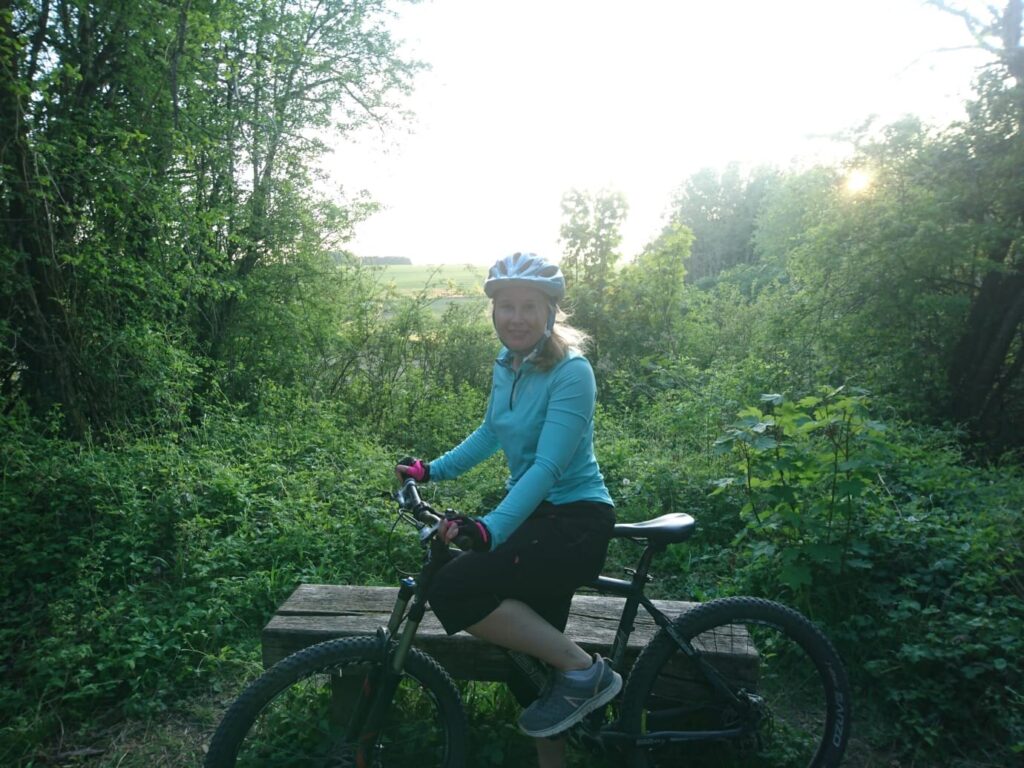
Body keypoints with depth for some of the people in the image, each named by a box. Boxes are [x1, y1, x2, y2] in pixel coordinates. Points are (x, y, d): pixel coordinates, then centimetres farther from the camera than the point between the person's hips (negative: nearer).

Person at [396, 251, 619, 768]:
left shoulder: (571, 373, -18)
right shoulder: (506, 365, 5)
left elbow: (548, 466, -27)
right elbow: (492, 434, 19)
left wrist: (490, 527, -37)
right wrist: (431, 469, 13)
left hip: (576, 520, -8)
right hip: (536, 515, 8)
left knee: (453, 591, -21)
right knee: (526, 651, 14)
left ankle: (583, 671, -6)